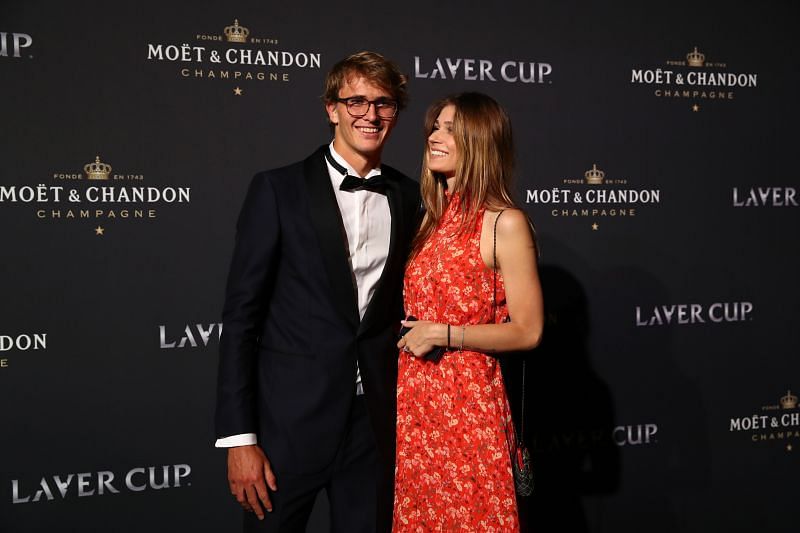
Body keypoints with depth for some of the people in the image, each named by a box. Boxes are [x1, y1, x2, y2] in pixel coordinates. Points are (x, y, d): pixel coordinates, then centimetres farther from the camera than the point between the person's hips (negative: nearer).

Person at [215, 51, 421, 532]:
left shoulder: (410, 198, 5)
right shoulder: (279, 190, -6)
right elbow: (240, 316, -8)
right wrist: (239, 437, -12)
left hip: (377, 422, 3)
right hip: (290, 421, -3)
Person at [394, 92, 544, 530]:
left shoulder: (505, 223, -10)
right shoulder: (431, 217, 11)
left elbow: (527, 331, -12)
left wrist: (443, 335, -15)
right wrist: (406, 333, 6)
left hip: (468, 400, -6)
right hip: (413, 400, 6)